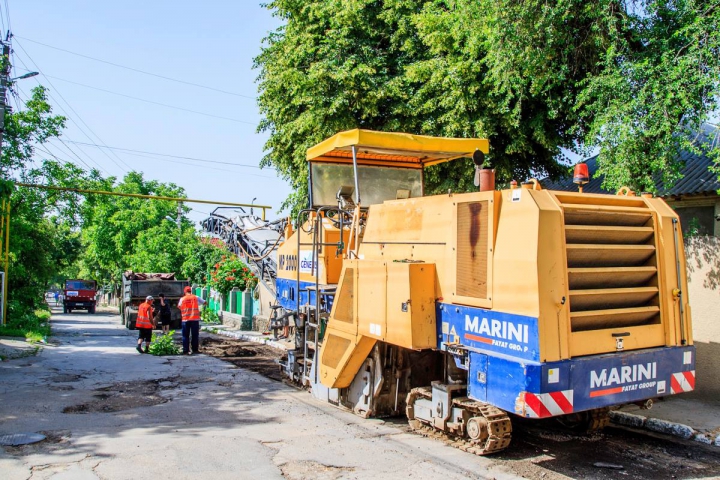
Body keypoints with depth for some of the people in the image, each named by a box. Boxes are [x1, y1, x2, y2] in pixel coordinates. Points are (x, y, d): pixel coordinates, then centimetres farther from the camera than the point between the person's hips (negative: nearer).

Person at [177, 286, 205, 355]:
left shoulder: (182, 299, 2)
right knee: (195, 335, 7)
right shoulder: (196, 297, 1)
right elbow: (204, 303, 10)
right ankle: (195, 349, 8)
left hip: (185, 320, 0)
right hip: (195, 319, 0)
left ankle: (185, 351, 4)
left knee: (185, 336, 6)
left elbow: (179, 307, 14)